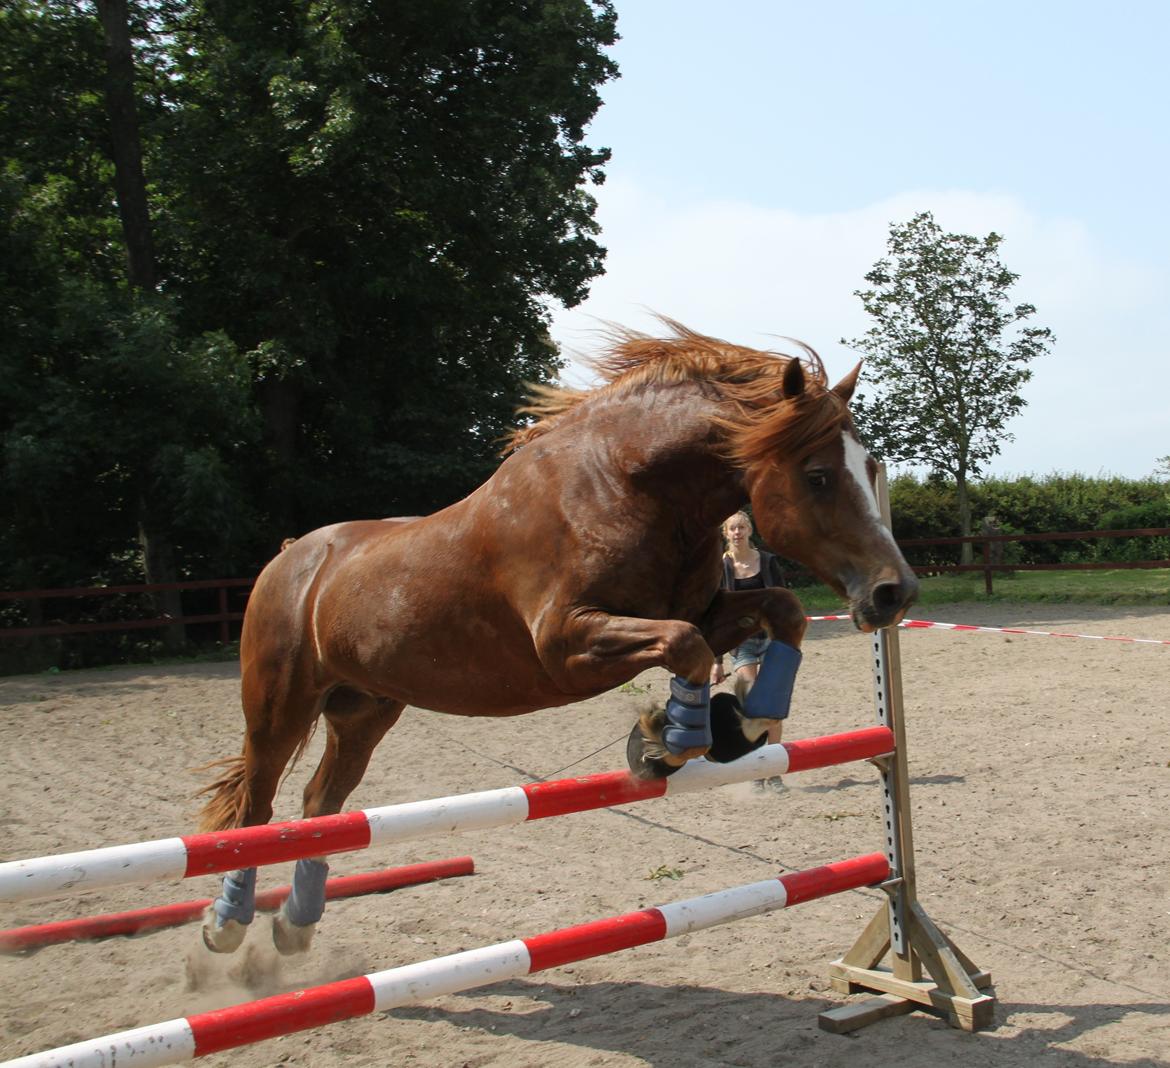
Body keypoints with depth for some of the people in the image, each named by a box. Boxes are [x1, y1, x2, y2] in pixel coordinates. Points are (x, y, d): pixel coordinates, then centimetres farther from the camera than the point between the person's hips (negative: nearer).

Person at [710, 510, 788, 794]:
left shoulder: (768, 561, 2)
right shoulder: (721, 567, 0)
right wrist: (716, 661, -1)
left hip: (771, 637, 1)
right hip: (741, 642, -1)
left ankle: (773, 773, 10)